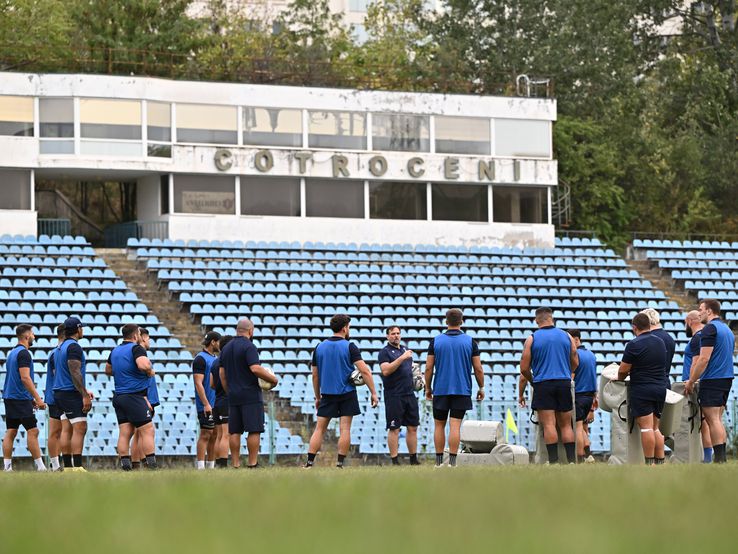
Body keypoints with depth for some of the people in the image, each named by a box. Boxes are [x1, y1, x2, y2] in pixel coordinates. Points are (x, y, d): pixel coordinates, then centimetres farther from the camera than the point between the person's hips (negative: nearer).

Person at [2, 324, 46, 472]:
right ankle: (40, 466, -8)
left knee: (10, 432, 5)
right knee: (32, 431, -7)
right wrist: (38, 398, -19)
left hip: (9, 397, 9)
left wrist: (31, 399, 26)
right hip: (21, 399, -9)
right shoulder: (23, 353, -12)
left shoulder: (13, 353, 18)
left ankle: (7, 466, 2)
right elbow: (25, 378, -20)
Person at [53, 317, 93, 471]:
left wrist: (83, 391, 30)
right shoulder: (74, 347, -12)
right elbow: (75, 373, -20)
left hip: (59, 393, 10)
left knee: (67, 431, 9)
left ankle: (66, 466, 7)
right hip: (72, 394, -10)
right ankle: (77, 466, -21)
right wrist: (85, 395, -20)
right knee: (79, 429, -13)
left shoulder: (60, 348, 19)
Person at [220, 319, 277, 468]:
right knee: (254, 430, -5)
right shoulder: (249, 346, -9)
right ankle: (252, 463, -9)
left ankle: (235, 463, 4)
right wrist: (273, 379, -7)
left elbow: (222, 374, 15)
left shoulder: (226, 348, 14)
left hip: (233, 396, 7)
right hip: (251, 395, -7)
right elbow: (255, 368, -19)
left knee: (234, 431, 6)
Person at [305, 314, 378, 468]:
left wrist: (317, 397, 21)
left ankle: (309, 462, -1)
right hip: (347, 393, -3)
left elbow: (315, 375, 11)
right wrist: (373, 393, -8)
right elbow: (364, 371, -12)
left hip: (327, 394, 3)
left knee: (319, 429, 6)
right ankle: (340, 463, -2)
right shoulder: (349, 347, -6)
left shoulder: (319, 347, 6)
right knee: (345, 429, 1)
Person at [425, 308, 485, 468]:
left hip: (440, 390, 0)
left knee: (439, 425, 10)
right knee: (455, 426, -4)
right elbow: (478, 368, 1)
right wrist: (481, 388, 12)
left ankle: (439, 461, 10)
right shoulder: (470, 342, 0)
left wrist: (428, 388, 12)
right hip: (462, 390, 0)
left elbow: (428, 367, 1)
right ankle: (452, 461, -9)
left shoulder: (436, 341, 1)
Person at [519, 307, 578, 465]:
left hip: (543, 386, -3)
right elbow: (575, 363, 14)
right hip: (564, 384, 3)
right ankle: (571, 459, 2)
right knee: (566, 425, 8)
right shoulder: (566, 336, 7)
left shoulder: (532, 339, 0)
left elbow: (524, 369, 1)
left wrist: (521, 393, 13)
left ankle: (553, 461, -14)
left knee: (549, 424, -7)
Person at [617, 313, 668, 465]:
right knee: (655, 428, 13)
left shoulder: (634, 345, -11)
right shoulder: (660, 343, 11)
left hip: (642, 390, -7)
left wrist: (620, 379, 15)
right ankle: (660, 460, 10)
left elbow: (623, 370, -8)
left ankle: (650, 463, -11)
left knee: (646, 427, -8)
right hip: (660, 388, 7)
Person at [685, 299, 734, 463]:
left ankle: (719, 458, -11)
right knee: (717, 420, 13)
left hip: (712, 381, -9)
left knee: (712, 420, -7)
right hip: (726, 379, 9)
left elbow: (704, 359, -19)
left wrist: (691, 382, -11)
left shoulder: (710, 329, -13)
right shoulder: (727, 329, 17)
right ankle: (722, 456, 10)